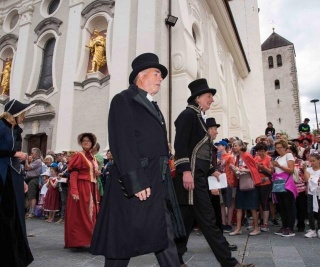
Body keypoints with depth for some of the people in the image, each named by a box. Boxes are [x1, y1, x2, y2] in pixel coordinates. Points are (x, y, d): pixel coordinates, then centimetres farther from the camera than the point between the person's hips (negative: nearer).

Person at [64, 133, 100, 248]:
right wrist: (74, 191, -25)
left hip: (91, 188, 8)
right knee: (80, 214, -4)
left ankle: (88, 238, 22)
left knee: (91, 213, 12)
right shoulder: (79, 155, -7)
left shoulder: (92, 157, 15)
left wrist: (97, 173, 2)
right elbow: (73, 174, -15)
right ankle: (78, 240, 5)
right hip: (81, 187, -8)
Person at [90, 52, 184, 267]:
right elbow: (121, 144, -16)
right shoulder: (124, 100, -5)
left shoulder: (153, 106, 20)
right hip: (135, 183, -8)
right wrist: (135, 182, -22)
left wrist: (164, 182, 13)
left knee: (165, 238, 14)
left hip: (158, 184, 9)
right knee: (122, 243, 5)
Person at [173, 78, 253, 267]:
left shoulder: (198, 117, 21)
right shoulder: (188, 114, -7)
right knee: (207, 219, -5)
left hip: (199, 175, 10)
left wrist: (211, 171, 21)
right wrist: (185, 171, -25)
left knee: (187, 218, 13)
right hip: (192, 175, -10)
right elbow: (180, 144, -17)